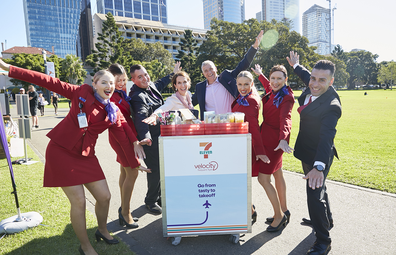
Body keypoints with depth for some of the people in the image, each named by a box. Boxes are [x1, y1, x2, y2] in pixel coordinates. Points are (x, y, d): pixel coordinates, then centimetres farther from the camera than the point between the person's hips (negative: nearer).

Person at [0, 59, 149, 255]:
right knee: (78, 201, -5)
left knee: (104, 196, 4)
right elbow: (49, 82, -6)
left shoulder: (113, 113, 4)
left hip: (86, 155, 4)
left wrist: (135, 162, 8)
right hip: (60, 151, -4)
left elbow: (123, 137, 7)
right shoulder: (82, 93, -4)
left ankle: (102, 230, 35)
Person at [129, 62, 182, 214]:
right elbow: (141, 118, -37)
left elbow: (160, 83, 32)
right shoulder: (138, 97, -21)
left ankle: (160, 197, 34)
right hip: (150, 140, -9)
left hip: (161, 136, 9)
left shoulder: (151, 86, 8)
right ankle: (150, 201, 20)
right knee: (155, 170, -3)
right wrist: (145, 137, -51)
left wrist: (173, 74, 44)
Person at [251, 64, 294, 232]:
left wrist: (283, 139, -48)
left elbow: (285, 118, -33)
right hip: (267, 135, 9)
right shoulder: (272, 91, 7)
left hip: (275, 139, -9)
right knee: (277, 174, 17)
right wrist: (260, 74, 48)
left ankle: (279, 215, 10)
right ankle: (284, 211, 32)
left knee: (263, 178, -7)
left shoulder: (286, 97, -17)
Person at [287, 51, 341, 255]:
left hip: (318, 154, -9)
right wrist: (296, 66, 35)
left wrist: (319, 167, -54)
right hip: (306, 151, 9)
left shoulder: (331, 106, -31)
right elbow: (306, 75, 18)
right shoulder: (312, 86, -7)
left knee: (315, 196, -6)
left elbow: (327, 137, -43)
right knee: (318, 189, 26)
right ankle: (327, 220, 50)